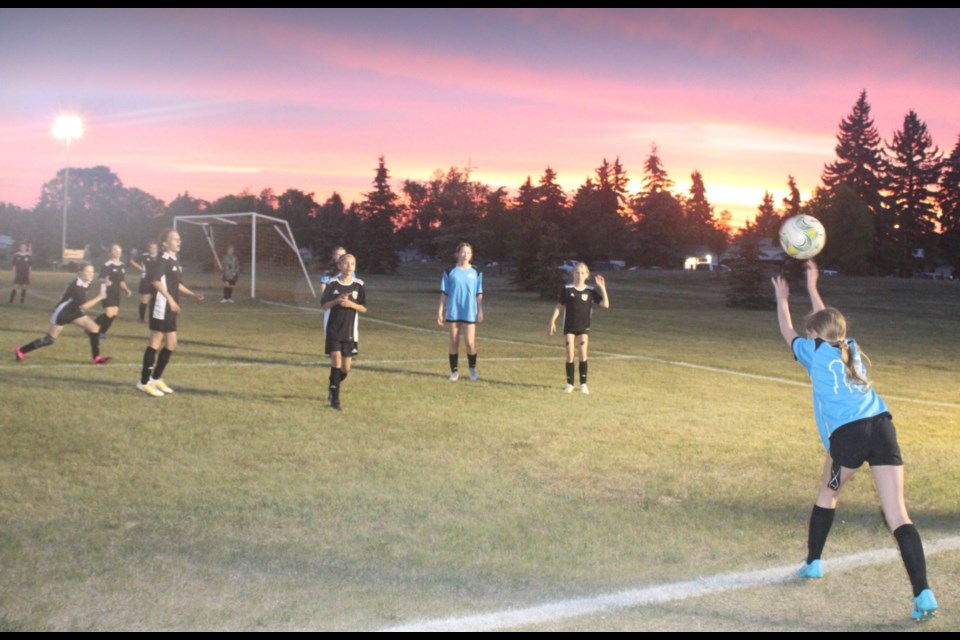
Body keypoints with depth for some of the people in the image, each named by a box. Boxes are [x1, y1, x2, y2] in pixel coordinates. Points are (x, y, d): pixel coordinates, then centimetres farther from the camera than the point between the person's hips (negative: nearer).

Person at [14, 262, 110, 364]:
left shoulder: (85, 283, -4)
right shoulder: (75, 286, -31)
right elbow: (84, 306, -34)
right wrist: (99, 297, -33)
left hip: (74, 312, 8)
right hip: (62, 314, -8)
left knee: (94, 328, -5)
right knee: (50, 339, -1)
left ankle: (96, 357, 1)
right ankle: (21, 351, 15)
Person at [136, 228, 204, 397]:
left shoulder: (175, 261, 16)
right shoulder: (164, 260, -14)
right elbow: (155, 279, -29)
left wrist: (192, 294, 17)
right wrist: (170, 299, -30)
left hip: (171, 309, 10)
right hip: (161, 307, -10)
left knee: (171, 344, 13)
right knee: (155, 343, -6)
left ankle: (156, 379, 23)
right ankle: (144, 382, 0)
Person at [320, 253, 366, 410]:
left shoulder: (358, 285, 1)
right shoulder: (332, 283, -2)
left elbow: (364, 308, 3)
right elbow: (324, 305, 2)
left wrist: (350, 304, -15)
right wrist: (336, 301, -16)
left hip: (349, 331, 2)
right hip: (333, 329, -2)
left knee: (346, 367, 6)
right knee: (336, 359, -16)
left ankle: (334, 387, 36)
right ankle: (335, 398, -11)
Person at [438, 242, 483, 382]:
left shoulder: (476, 272, 3)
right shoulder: (450, 272, 2)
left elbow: (479, 294, 6)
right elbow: (444, 293, 4)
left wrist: (480, 311, 0)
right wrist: (440, 311, 0)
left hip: (469, 313, 0)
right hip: (453, 312, 0)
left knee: (470, 343, -5)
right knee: (454, 342, 4)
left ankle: (473, 369, 16)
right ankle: (454, 371, 14)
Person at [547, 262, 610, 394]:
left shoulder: (591, 291, -2)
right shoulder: (567, 289, -4)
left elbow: (605, 305, -10)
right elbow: (559, 306, 2)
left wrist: (602, 288, -17)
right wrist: (552, 321, -3)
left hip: (583, 328, 0)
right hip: (569, 327, 0)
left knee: (583, 355, -6)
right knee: (570, 355, 0)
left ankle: (583, 384, 4)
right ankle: (569, 384, 9)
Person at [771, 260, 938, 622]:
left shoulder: (815, 352, 10)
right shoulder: (850, 347, 22)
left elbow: (788, 332, 31)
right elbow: (827, 320, 44)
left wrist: (782, 298, 46)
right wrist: (812, 288, 55)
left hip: (847, 435, -3)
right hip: (882, 427, 4)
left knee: (827, 495, 25)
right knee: (897, 515, -5)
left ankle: (813, 563, 37)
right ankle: (923, 593, -18)